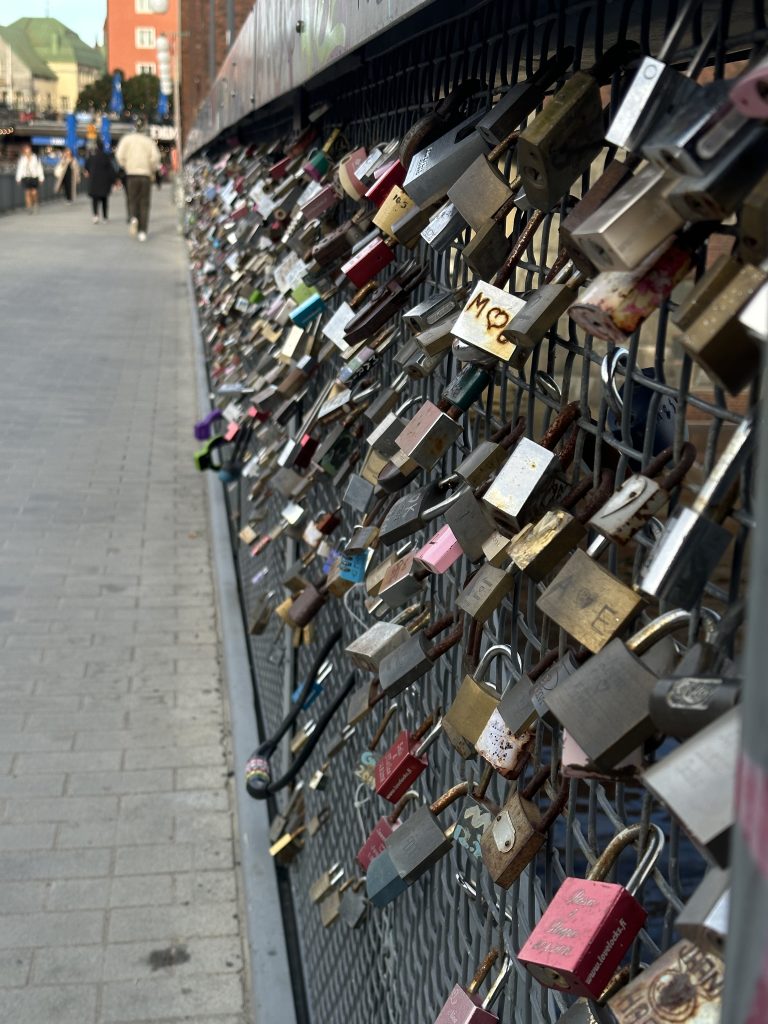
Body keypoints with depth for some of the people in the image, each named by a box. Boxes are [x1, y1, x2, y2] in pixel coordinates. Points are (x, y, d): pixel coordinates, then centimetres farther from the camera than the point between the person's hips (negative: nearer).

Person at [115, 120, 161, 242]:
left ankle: (134, 218, -20)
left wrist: (125, 167, 11)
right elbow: (155, 157, -5)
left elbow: (120, 155, -4)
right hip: (146, 174, 0)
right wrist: (152, 171, 8)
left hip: (132, 173, 0)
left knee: (132, 200, 12)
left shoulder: (127, 139, 8)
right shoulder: (149, 141, 8)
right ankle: (142, 231, -3)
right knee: (144, 203, 4)